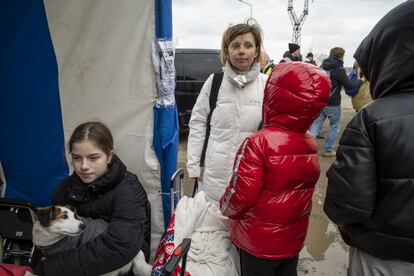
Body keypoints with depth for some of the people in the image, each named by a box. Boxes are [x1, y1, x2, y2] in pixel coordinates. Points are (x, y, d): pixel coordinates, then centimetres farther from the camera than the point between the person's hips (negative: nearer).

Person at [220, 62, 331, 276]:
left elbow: (240, 195, -22)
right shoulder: (310, 143, -7)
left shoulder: (258, 143, -27)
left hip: (259, 242, -5)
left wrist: (226, 207, -3)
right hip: (294, 239, 5)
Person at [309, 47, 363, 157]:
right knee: (335, 126, 9)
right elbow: (349, 85, -12)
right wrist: (360, 81, 3)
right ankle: (328, 150, 13)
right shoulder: (339, 69, -13)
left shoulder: (324, 66, 10)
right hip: (332, 103, -6)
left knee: (316, 124, 6)